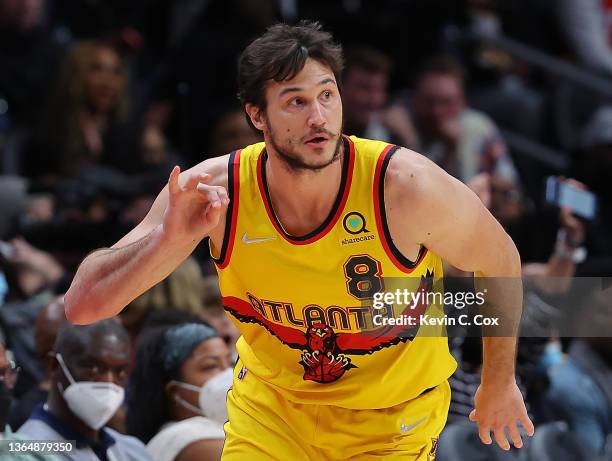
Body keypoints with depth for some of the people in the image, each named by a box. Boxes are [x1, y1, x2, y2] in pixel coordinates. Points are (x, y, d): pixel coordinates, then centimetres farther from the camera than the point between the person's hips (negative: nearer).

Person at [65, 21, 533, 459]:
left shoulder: (405, 186, -28)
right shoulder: (211, 193, -23)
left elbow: (501, 262, -8)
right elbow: (82, 304, -24)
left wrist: (499, 386, 3)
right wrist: (168, 238, -42)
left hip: (392, 419, -1)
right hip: (270, 400, 1)